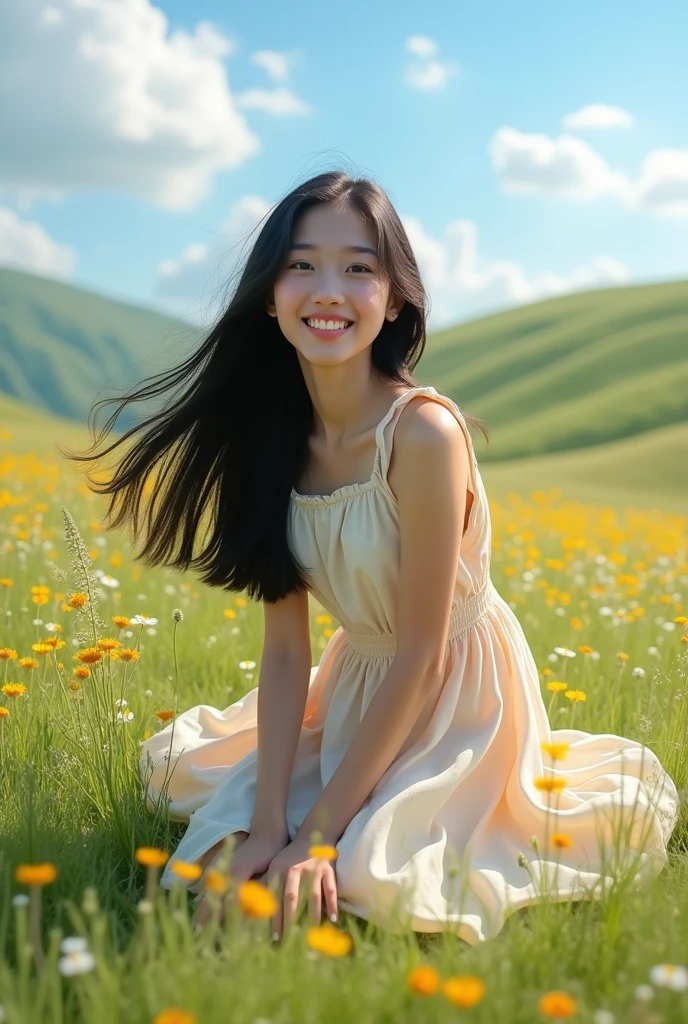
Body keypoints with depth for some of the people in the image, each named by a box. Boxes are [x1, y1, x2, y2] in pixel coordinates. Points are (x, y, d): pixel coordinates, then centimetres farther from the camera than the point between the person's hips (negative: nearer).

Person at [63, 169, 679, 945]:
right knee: (176, 765, 2)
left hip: (458, 697, -6)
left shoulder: (424, 432, -27)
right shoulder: (276, 437, -7)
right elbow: (285, 645, -8)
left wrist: (317, 835, -22)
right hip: (355, 689, 6)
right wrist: (268, 822, -18)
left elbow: (420, 657, -23)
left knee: (372, 880, -22)